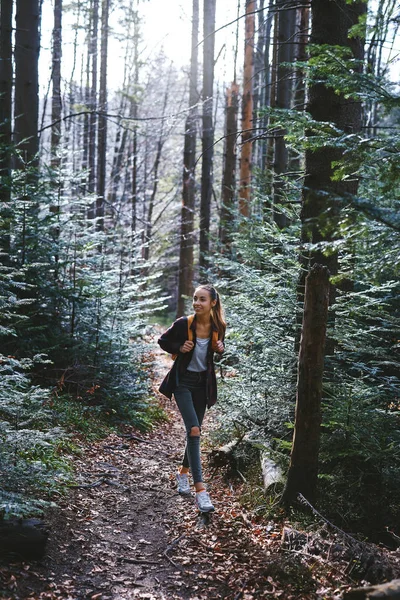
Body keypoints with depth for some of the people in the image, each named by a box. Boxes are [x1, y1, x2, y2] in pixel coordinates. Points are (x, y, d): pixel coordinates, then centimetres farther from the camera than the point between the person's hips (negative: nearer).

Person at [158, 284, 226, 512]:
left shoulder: (218, 327, -7)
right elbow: (163, 341, -1)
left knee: (195, 431, 14)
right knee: (194, 429, -17)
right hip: (183, 380, -4)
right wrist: (179, 348, -19)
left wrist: (220, 348, -10)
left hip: (203, 383, 4)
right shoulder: (183, 324, -16)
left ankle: (183, 472, 39)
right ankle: (200, 489, -18)